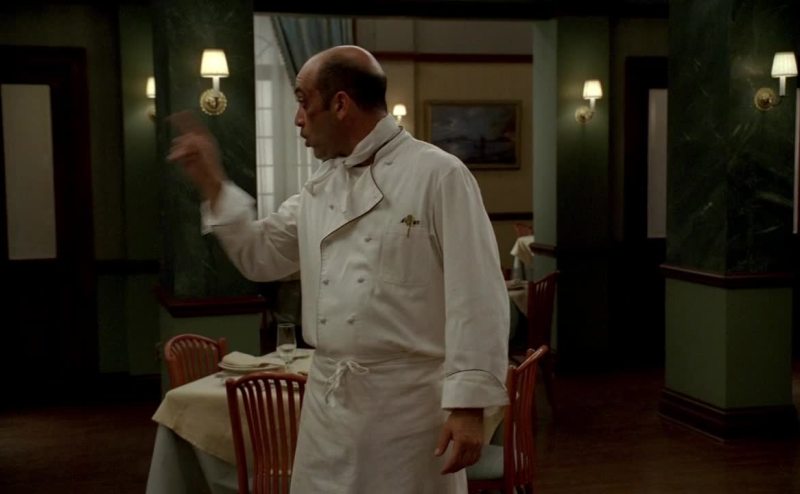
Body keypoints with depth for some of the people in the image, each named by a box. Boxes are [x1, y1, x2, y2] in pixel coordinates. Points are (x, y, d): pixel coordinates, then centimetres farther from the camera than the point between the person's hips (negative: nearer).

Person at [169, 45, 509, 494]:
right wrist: (212, 182, 11)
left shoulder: (438, 174, -11)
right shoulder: (320, 188, 12)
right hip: (328, 399, 7)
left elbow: (475, 299, -14)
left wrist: (469, 405, -18)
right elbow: (260, 255, 21)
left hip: (410, 399, -6)